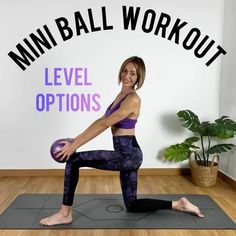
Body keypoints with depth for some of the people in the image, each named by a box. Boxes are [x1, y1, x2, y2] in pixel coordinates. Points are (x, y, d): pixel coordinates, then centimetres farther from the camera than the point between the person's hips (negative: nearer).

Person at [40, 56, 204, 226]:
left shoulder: (133, 99, -16)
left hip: (128, 155, -10)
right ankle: (179, 204, 25)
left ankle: (65, 214, 1)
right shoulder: (122, 94, 13)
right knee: (132, 205, 18)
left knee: (73, 160, -11)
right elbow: (101, 121, 14)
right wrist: (76, 140, 9)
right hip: (127, 155, 10)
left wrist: (75, 145, -17)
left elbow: (104, 125, -20)